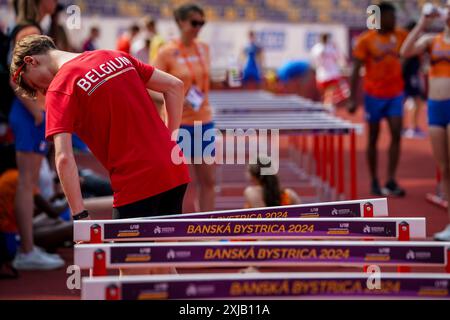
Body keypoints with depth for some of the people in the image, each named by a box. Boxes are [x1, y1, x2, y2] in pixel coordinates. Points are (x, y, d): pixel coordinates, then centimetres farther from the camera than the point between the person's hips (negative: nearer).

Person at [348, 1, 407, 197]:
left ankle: (391, 181, -4)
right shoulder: (365, 40, -8)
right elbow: (356, 70, -8)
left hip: (395, 94, 3)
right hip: (374, 95, -3)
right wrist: (353, 98, -11)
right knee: (373, 138, 6)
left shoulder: (401, 36, 4)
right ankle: (374, 182, 17)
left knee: (396, 135, -7)